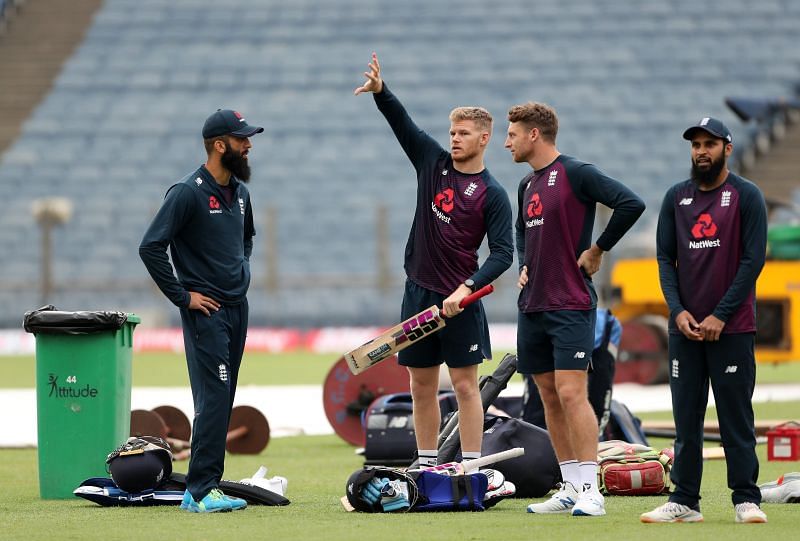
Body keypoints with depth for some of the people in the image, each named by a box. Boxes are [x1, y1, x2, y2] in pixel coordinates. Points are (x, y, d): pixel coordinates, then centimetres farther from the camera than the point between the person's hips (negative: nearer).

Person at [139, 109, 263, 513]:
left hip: (237, 308, 8)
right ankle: (202, 491, -15)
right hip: (205, 310, -8)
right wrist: (182, 296, -14)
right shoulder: (188, 192, -14)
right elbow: (150, 247, -18)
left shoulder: (239, 191, 12)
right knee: (213, 397, -14)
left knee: (222, 401, 8)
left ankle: (200, 488, 11)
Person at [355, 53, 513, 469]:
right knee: (422, 386, 8)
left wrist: (468, 288, -22)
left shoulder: (493, 195, -6)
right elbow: (402, 122, 4)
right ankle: (427, 467, 14)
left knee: (465, 384, -4)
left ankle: (471, 468, -3)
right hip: (419, 291, 5)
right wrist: (380, 91, -14)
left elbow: (502, 253, -11)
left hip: (459, 299, -5)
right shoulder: (433, 162, 8)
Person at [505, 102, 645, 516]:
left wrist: (597, 250, -12)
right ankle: (570, 489, 12)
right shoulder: (527, 185, 15)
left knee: (571, 393, -14)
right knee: (550, 398, 7)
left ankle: (590, 493, -13)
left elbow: (632, 204, -20)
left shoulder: (576, 174, -10)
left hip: (570, 305, -8)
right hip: (532, 307, 8)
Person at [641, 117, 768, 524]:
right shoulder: (676, 197, 11)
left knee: (736, 415, -3)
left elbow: (753, 260, -7)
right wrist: (677, 310, -5)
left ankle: (746, 499, 1)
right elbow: (665, 258, 10)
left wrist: (720, 315, -12)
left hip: (731, 328, -4)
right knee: (686, 417, 5)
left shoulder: (746, 196, -2)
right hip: (685, 327, 4)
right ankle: (684, 501, 8)